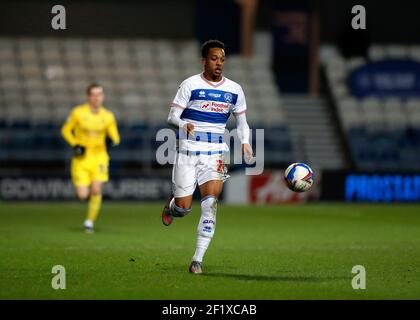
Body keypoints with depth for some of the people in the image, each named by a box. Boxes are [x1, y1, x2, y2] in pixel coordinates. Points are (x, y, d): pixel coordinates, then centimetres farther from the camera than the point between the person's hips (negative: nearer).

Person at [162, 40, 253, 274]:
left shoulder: (234, 90, 7)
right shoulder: (190, 85, -3)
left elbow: (242, 122, 15)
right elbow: (172, 116, -5)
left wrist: (245, 143, -5)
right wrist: (184, 125, -27)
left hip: (216, 153, 2)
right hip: (188, 151, -2)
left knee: (210, 202, -19)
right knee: (183, 208, -3)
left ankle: (198, 260, -16)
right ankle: (171, 206, 38)